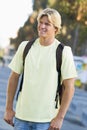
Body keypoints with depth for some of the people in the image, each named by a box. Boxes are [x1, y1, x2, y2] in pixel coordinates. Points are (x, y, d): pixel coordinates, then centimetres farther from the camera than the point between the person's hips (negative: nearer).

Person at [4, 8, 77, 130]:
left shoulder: (64, 52, -6)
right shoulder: (25, 47, 5)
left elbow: (69, 87, -7)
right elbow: (14, 78, 10)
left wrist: (60, 117, -10)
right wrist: (9, 108, 8)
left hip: (47, 120, -3)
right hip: (21, 116, 3)